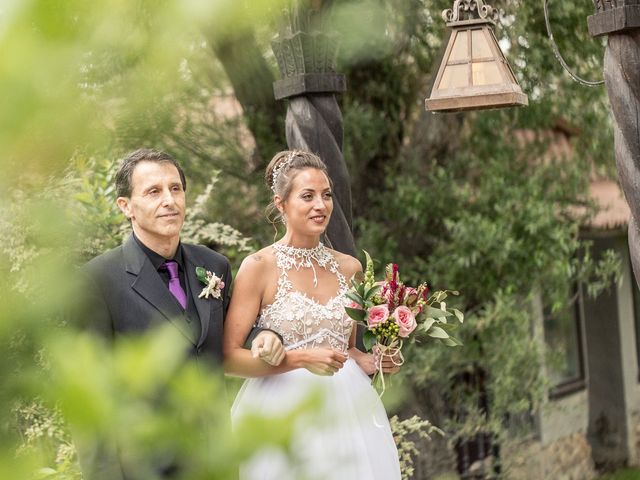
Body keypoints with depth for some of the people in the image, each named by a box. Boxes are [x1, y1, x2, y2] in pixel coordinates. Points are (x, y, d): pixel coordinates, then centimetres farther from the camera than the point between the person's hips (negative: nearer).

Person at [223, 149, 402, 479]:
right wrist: (301, 358, -20)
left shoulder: (349, 268, 7)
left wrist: (366, 362, 0)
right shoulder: (259, 267, -7)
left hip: (345, 411, 4)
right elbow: (228, 359, -11)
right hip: (283, 413, -4)